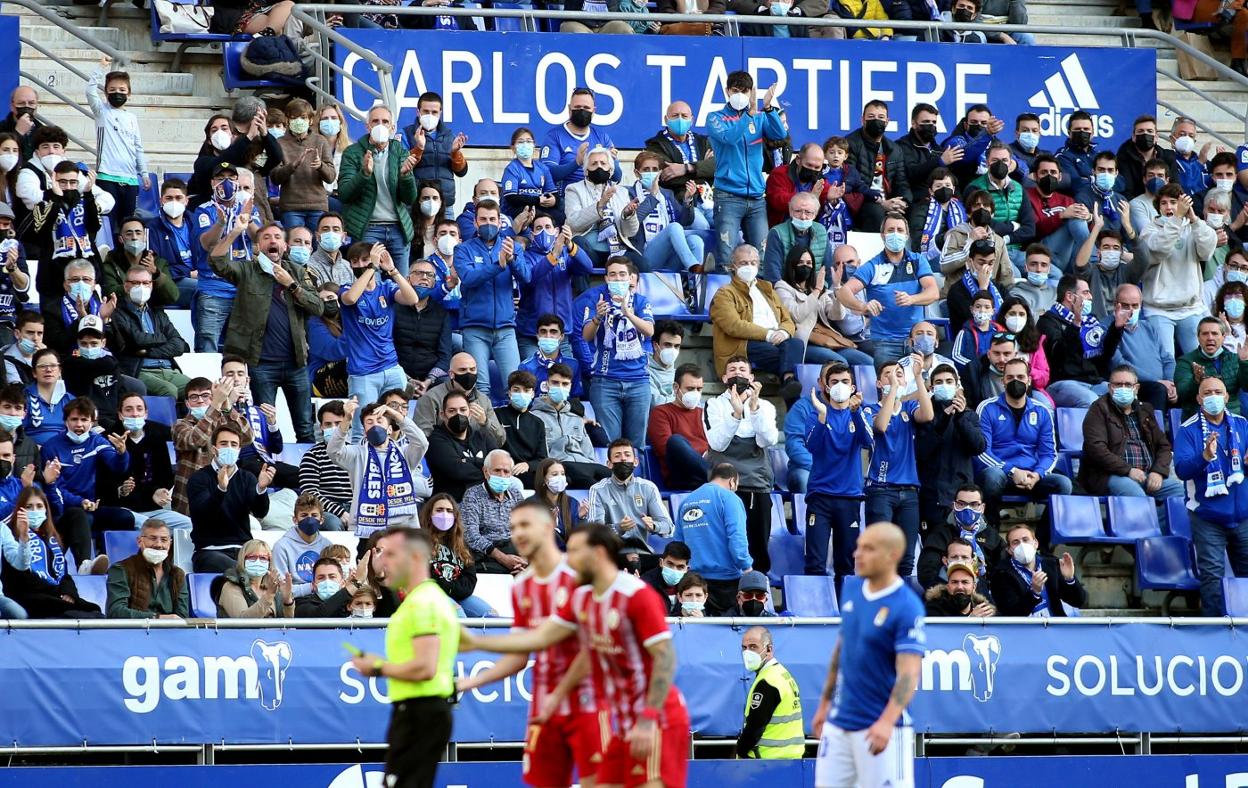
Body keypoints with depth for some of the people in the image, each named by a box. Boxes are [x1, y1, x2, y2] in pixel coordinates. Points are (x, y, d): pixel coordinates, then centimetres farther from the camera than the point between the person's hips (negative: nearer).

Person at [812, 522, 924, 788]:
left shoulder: (907, 607, -15)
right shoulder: (851, 589, 6)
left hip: (880, 728, -7)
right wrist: (825, 702, 21)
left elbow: (909, 674, -21)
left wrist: (887, 722, -34)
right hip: (838, 723, 7)